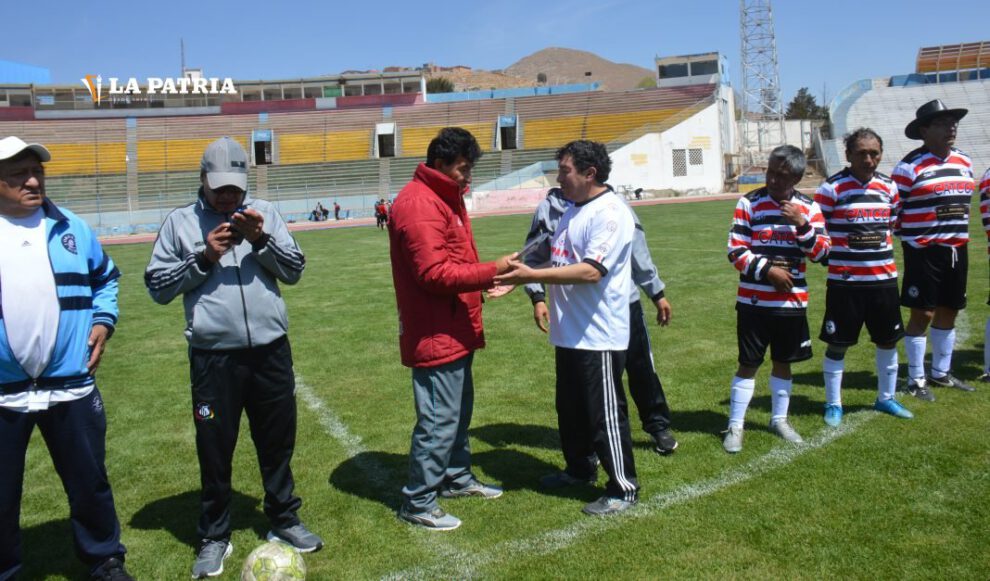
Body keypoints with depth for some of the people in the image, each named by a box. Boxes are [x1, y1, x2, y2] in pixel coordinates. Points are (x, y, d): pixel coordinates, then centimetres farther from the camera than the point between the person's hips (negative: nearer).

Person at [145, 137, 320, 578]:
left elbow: (294, 270, 3)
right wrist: (204, 257, -11)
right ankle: (214, 537, 27)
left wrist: (262, 240, -12)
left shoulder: (263, 213, 6)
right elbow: (158, 286, 0)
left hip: (270, 349, 2)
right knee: (214, 449, 10)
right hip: (212, 357, -1)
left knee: (277, 441, 15)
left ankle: (284, 520, 33)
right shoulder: (180, 222, 3)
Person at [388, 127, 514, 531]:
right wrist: (492, 270, -21)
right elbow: (434, 273, -25)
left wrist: (484, 283, 4)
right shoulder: (419, 205, -19)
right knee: (439, 419, -3)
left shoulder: (446, 196, 15)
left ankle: (457, 477, 39)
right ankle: (418, 502, 12)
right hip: (436, 334, -11)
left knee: (460, 408, 22)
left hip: (456, 330, 11)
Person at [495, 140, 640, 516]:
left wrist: (532, 275, -29)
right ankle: (580, 468, 40)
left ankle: (623, 488, 16)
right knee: (570, 408, 22)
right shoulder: (572, 210, 13)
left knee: (605, 413, 1)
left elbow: (591, 271, -28)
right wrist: (519, 277, 4)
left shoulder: (610, 213, -18)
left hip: (599, 337, -10)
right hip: (569, 334, 10)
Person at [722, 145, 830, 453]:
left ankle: (779, 419, 33)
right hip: (753, 302, -3)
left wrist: (802, 224, -16)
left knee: (783, 362, 15)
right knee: (748, 364, 2)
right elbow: (736, 252, -8)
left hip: (792, 302, 3)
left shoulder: (809, 208, 2)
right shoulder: (749, 203, -6)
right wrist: (768, 270, -18)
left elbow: (821, 254, -3)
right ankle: (735, 426, 13)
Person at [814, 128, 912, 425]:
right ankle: (833, 404, 19)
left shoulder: (889, 186, 7)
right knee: (838, 344, 3)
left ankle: (886, 398, 33)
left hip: (884, 278, 5)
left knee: (888, 340, 14)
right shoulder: (831, 188, -9)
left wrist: (882, 249, 11)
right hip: (844, 281, -5)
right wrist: (833, 252, -14)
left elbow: (894, 224, 20)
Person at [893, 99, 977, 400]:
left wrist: (958, 234, 17)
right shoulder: (910, 167, -11)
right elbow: (893, 211, -10)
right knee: (923, 313, -3)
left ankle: (941, 373, 27)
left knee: (948, 311, 13)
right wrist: (912, 240, -10)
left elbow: (964, 202, 21)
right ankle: (916, 380, 9)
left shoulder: (964, 162, 11)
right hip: (923, 251, -7)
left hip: (956, 249, 7)